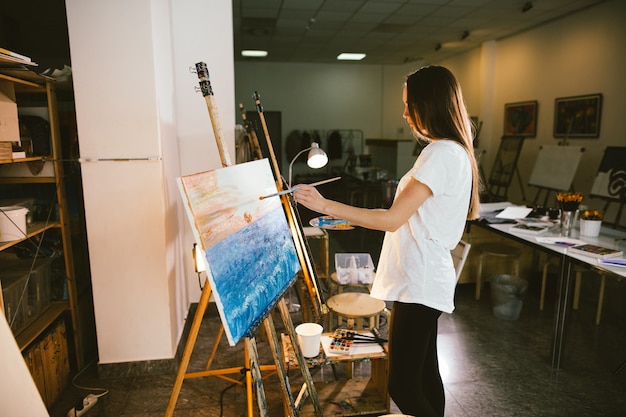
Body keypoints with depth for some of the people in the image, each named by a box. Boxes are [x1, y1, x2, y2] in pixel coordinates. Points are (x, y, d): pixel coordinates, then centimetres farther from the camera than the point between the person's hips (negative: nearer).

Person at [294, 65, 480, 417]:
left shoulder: (441, 154, -18)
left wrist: (326, 206, -21)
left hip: (419, 285, -10)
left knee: (403, 387, -2)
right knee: (424, 374, 20)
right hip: (424, 281, 10)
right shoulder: (453, 151, 14)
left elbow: (393, 220, -22)